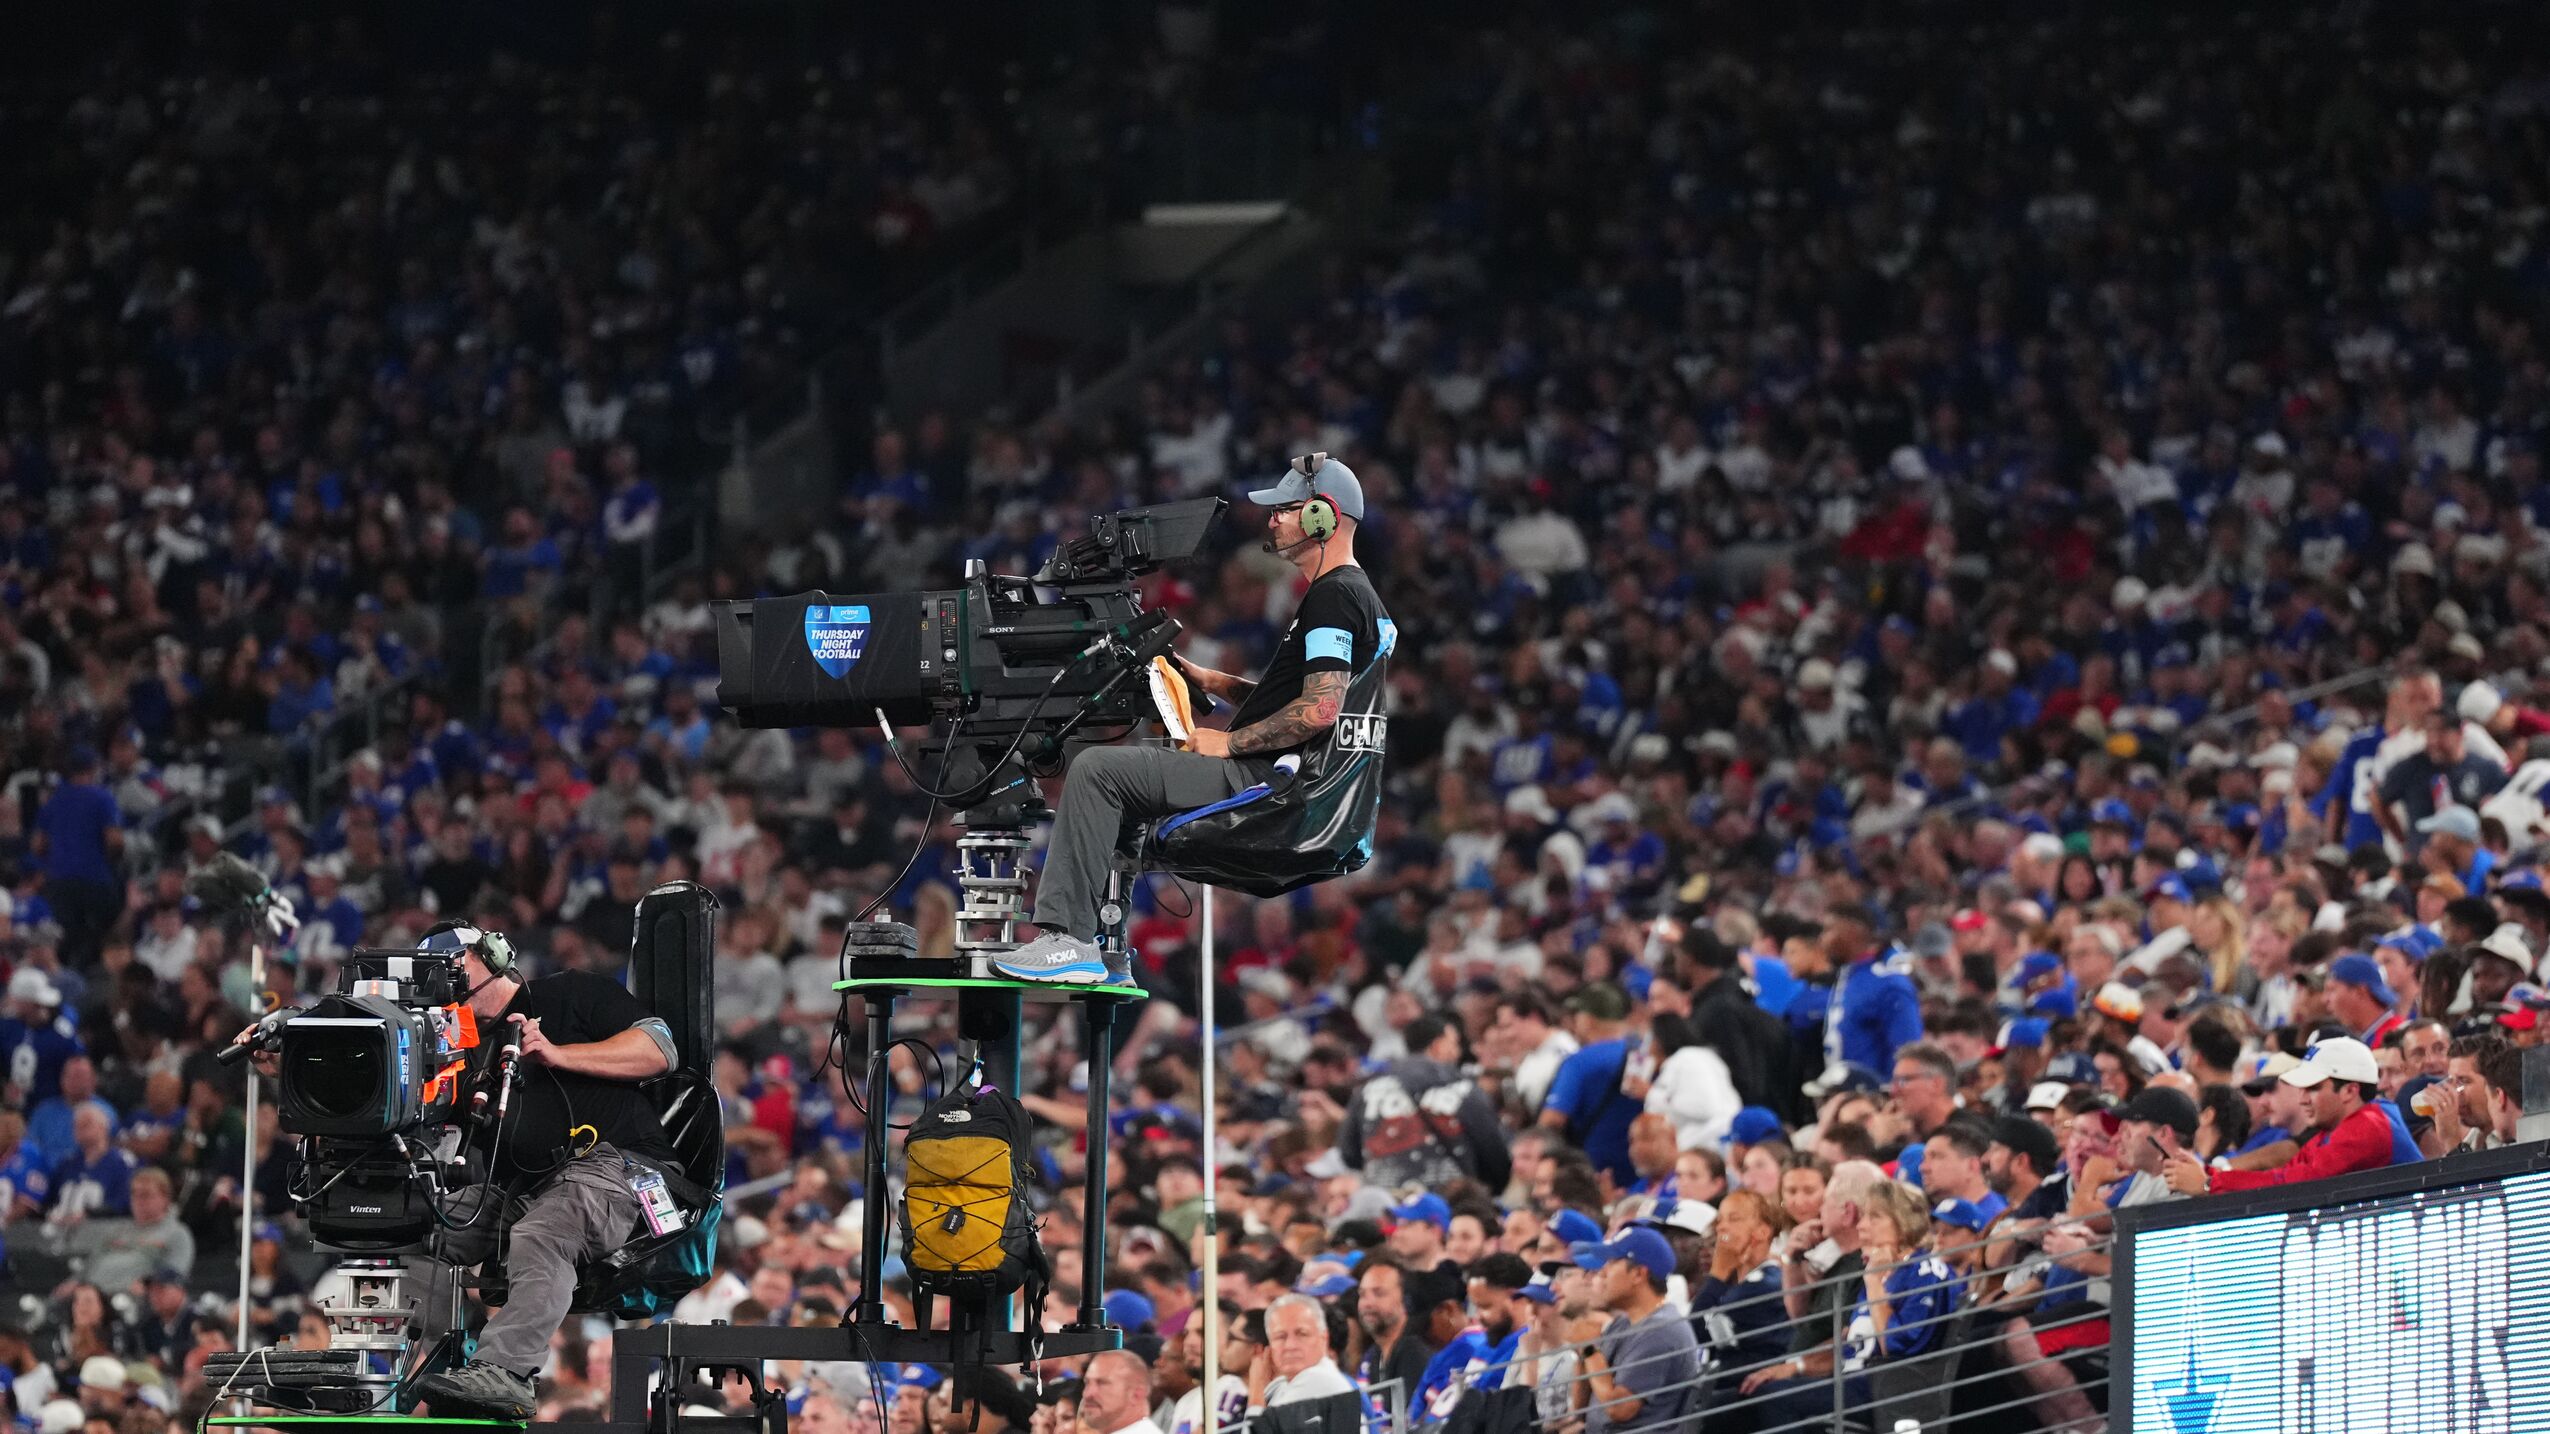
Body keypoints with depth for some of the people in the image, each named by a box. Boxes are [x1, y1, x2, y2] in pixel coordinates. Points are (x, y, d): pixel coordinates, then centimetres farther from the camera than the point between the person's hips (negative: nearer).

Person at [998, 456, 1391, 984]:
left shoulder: (1335, 595, -14)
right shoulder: (1355, 594, 21)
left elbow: (1319, 710, -25)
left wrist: (1229, 742, -15)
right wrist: (1211, 681, 17)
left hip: (1261, 779, -12)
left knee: (1095, 771, -17)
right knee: (1106, 773, 22)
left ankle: (1071, 941, -21)